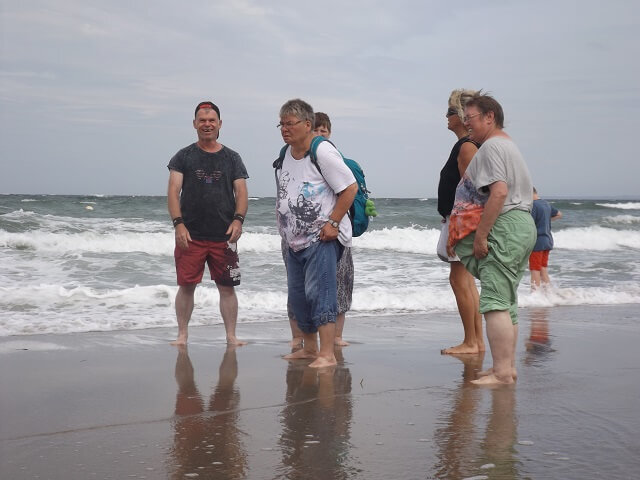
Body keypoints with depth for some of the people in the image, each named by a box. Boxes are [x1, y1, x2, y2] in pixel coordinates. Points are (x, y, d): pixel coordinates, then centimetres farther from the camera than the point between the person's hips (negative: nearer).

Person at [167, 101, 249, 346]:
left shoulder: (232, 158, 11)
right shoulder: (184, 156, 7)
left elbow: (241, 192, 6)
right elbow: (173, 191, 0)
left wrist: (238, 219, -12)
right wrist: (178, 223, -13)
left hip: (224, 236, 1)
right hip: (190, 235, -1)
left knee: (227, 287, 2)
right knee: (186, 286, 1)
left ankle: (231, 335, 11)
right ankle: (182, 334, 13)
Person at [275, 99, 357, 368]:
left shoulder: (322, 152, -14)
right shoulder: (286, 154, 11)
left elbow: (350, 187, -16)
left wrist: (333, 223, -20)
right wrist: (283, 221, 15)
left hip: (322, 238, -9)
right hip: (294, 239, 9)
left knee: (319, 293, -13)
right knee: (297, 295, 13)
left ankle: (327, 354, -11)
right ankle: (309, 348, 28)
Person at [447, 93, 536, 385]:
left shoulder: (491, 146, -10)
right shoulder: (509, 146, 24)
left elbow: (499, 192, -23)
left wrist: (480, 235, -21)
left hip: (504, 228, -11)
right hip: (523, 225, 11)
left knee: (495, 302, -11)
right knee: (507, 302, 13)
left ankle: (502, 372, -12)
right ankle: (508, 367, 17)